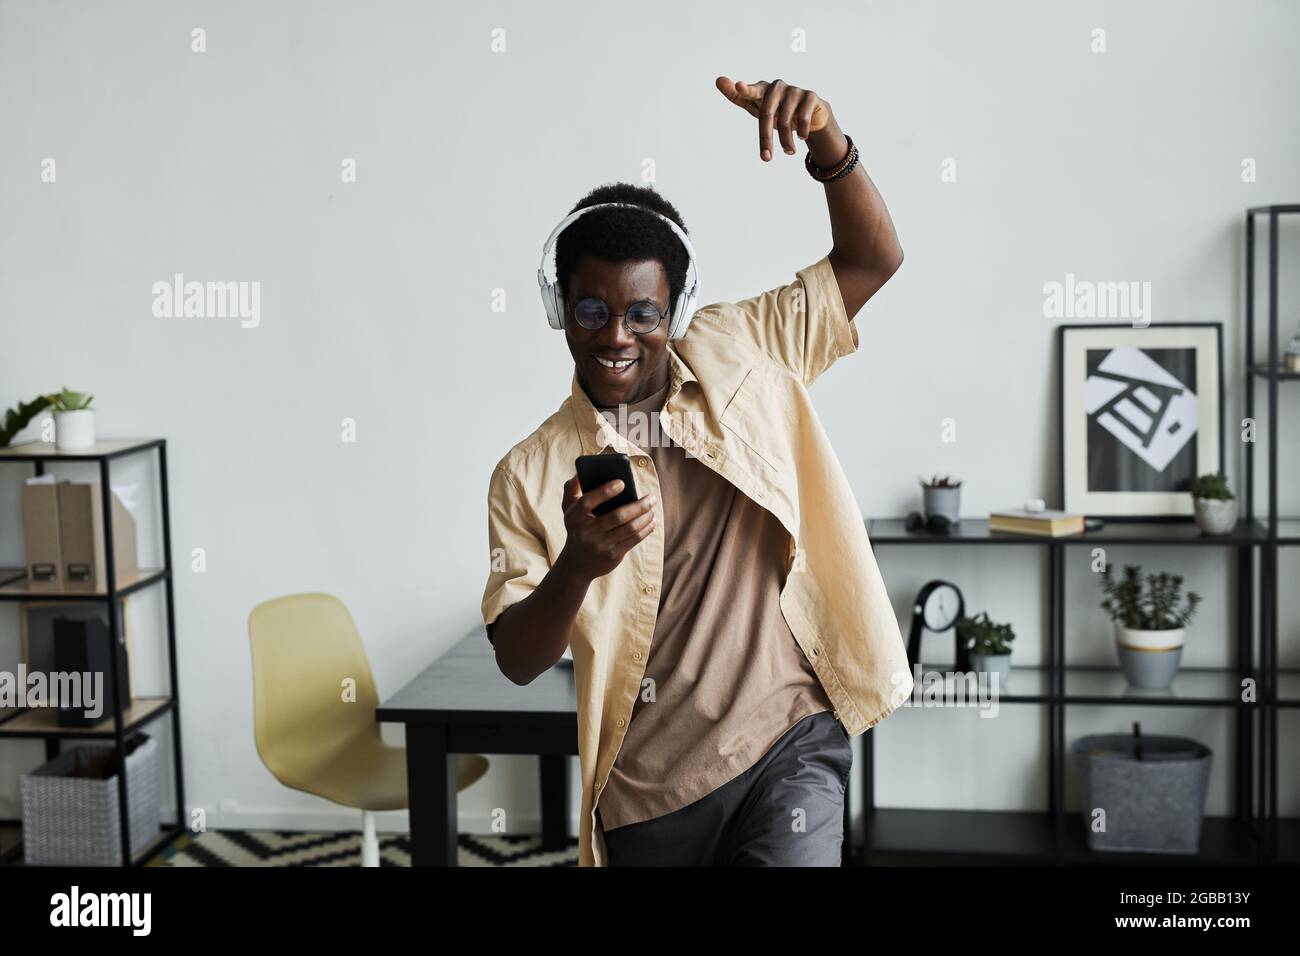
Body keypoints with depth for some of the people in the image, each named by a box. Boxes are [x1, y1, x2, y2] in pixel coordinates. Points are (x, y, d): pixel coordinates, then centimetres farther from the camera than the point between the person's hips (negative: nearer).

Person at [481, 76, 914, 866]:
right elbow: (518, 660, -2)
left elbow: (872, 258, 1)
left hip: (787, 748, -1)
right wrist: (576, 569, -22)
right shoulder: (530, 475, 0)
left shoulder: (738, 360, 3)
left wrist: (827, 144, -17)